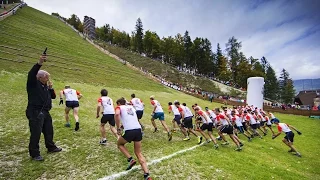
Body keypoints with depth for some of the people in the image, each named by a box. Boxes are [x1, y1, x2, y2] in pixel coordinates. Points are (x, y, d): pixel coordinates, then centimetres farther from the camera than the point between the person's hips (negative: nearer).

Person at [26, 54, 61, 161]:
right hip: (35, 113, -8)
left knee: (49, 131, 16)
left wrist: (50, 88, 0)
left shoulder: (46, 87, 17)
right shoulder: (33, 84, -5)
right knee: (36, 133, -4)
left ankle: (51, 147, 31)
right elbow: (31, 74, -25)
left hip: (45, 112, 8)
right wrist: (39, 63, -38)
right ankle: (34, 154, 6)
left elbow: (53, 96, 17)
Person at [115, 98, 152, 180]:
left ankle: (130, 160, 11)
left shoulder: (119, 107, 8)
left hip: (129, 131, -5)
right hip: (138, 130, 5)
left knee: (119, 144, 27)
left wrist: (118, 128, -7)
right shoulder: (131, 107, 24)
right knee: (139, 153, 15)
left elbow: (117, 114, -15)